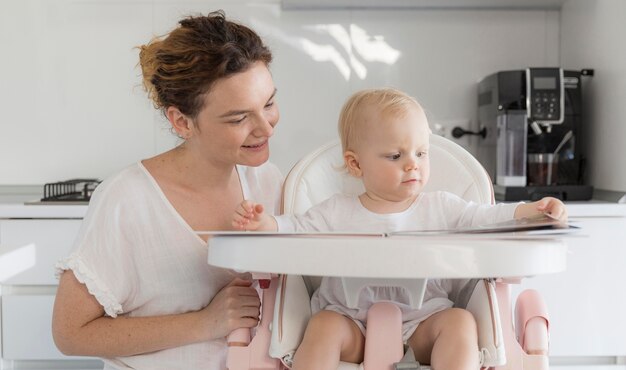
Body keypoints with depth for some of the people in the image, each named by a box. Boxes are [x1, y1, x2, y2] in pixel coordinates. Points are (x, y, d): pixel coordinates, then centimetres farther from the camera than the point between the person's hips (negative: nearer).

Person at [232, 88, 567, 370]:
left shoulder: (440, 207, 9)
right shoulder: (336, 212, 7)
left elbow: (487, 217, 4)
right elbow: (295, 230, 4)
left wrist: (532, 211, -13)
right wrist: (263, 223, -16)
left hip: (422, 323, 1)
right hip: (352, 322, -1)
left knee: (460, 321, -25)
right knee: (324, 325, -29)